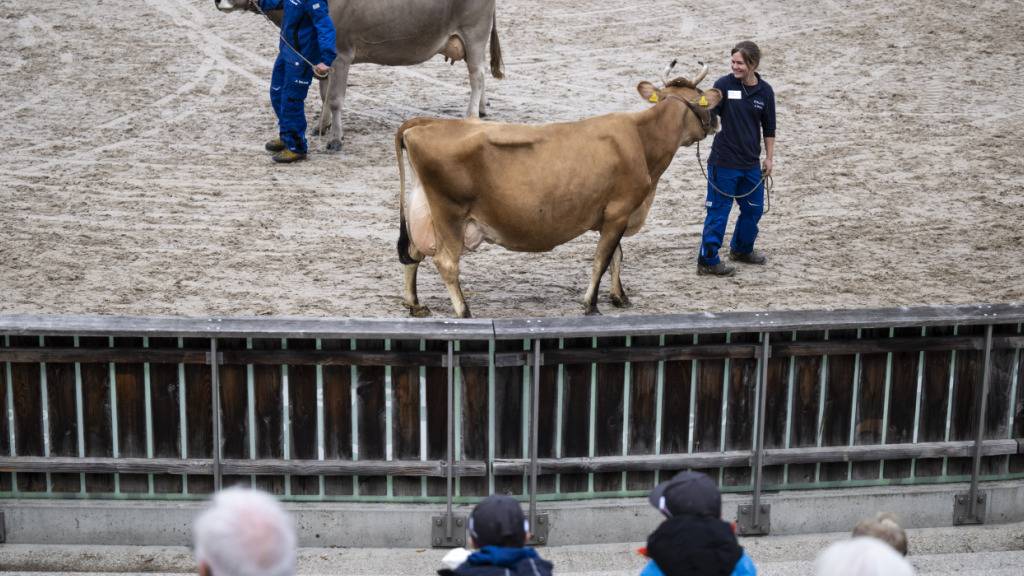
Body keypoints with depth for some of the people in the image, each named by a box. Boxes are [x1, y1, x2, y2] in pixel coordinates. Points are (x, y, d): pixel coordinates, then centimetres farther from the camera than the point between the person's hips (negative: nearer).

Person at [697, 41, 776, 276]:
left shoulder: (765, 91, 2)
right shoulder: (724, 84, -9)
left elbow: (769, 128, 11)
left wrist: (769, 157, 12)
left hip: (751, 164, 5)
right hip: (724, 162, -5)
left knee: (753, 209, 16)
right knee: (718, 211, -2)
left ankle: (741, 250, 38)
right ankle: (707, 261, 8)